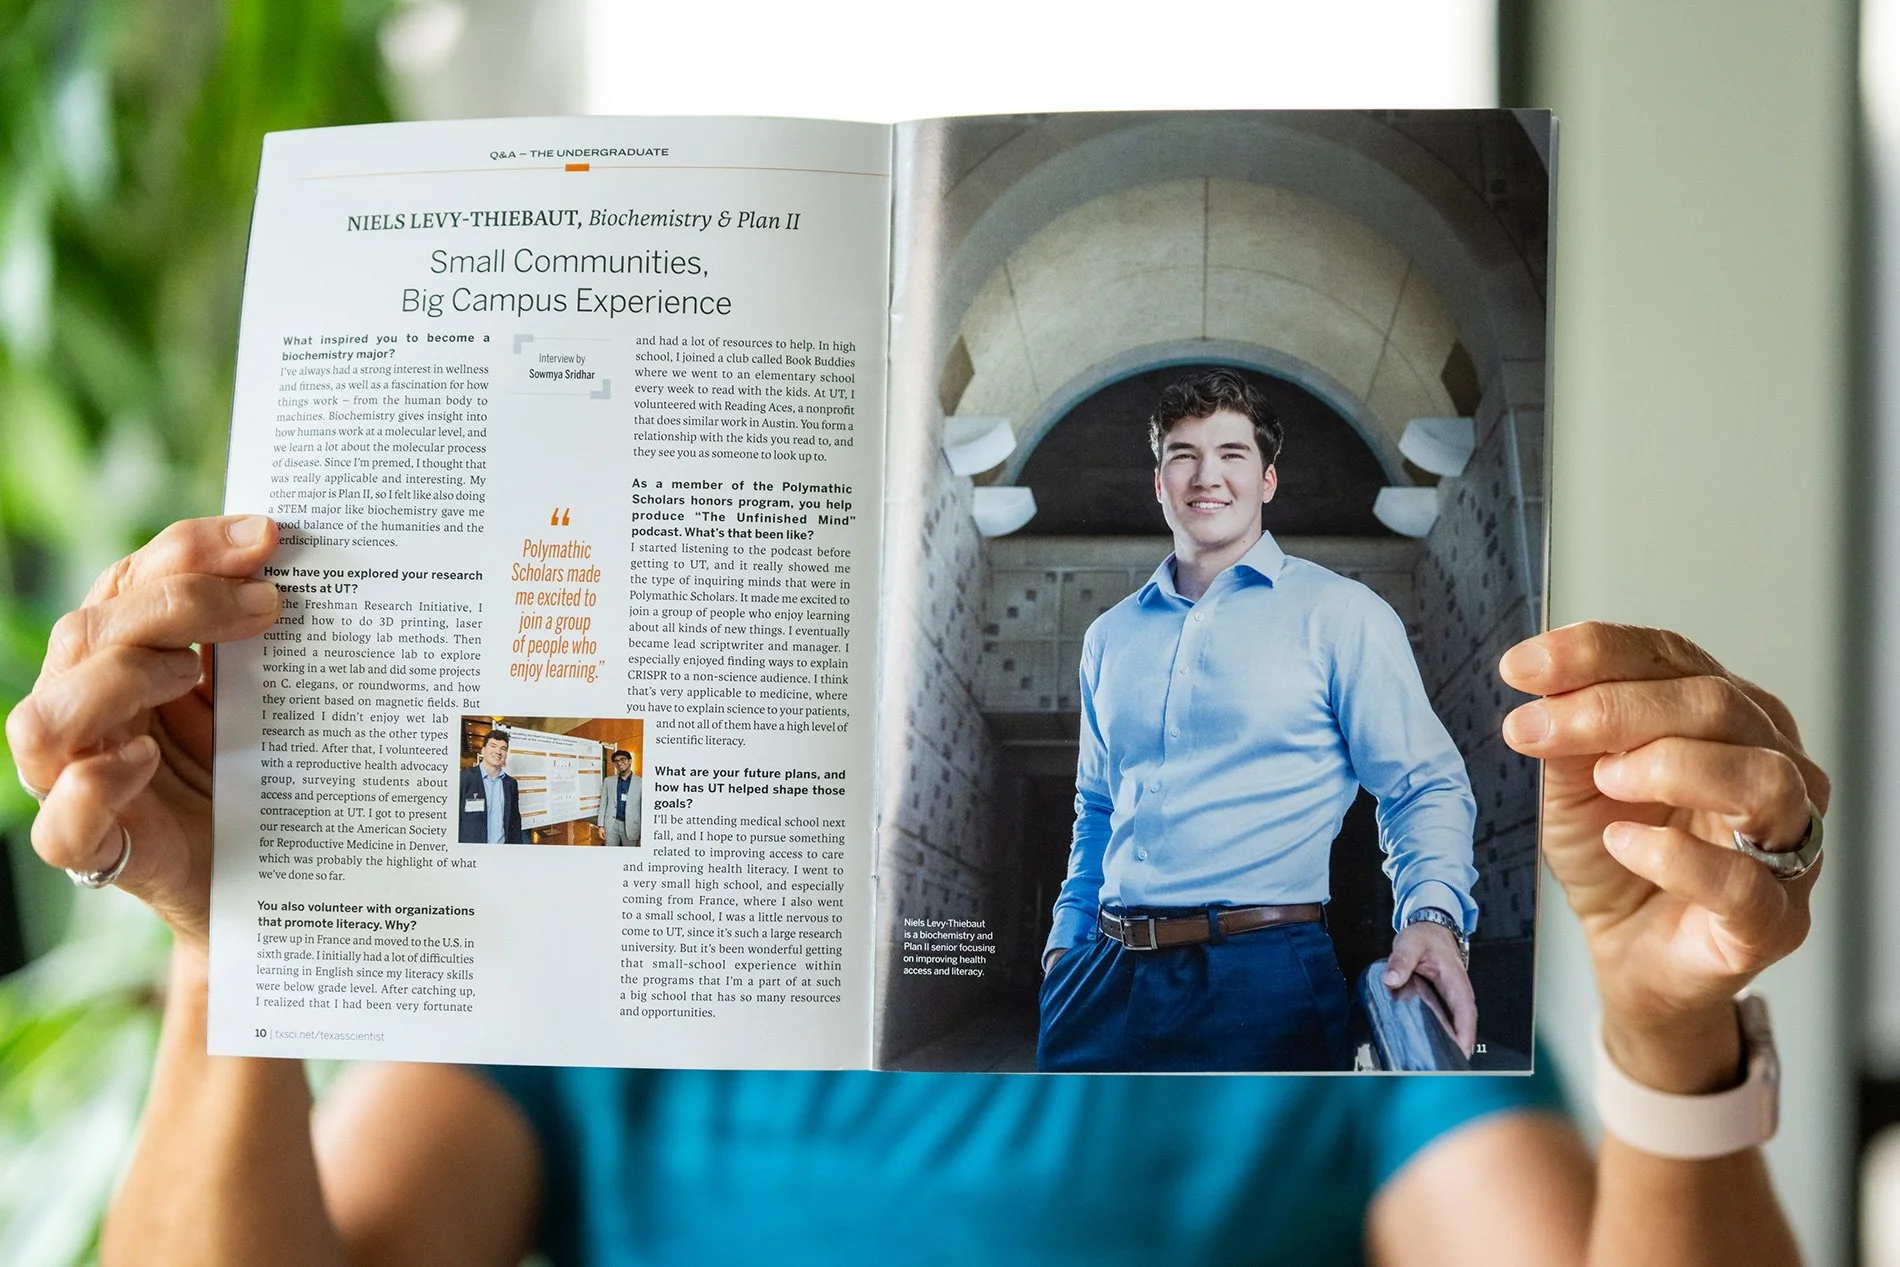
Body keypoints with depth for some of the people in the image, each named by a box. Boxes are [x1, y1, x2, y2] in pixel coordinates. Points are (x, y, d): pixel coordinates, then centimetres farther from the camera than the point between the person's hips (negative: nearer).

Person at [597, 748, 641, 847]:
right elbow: (603, 804, 10)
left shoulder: (640, 782, -2)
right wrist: (601, 825, 4)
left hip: (631, 826, -2)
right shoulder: (608, 781, 8)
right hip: (611, 825, 2)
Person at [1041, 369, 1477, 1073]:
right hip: (1104, 980, 5)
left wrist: (1433, 914, -20)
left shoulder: (1340, 613, 1)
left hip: (1263, 980, -4)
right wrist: (1067, 938, 14)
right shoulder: (1110, 636, 16)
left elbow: (1424, 786, -3)